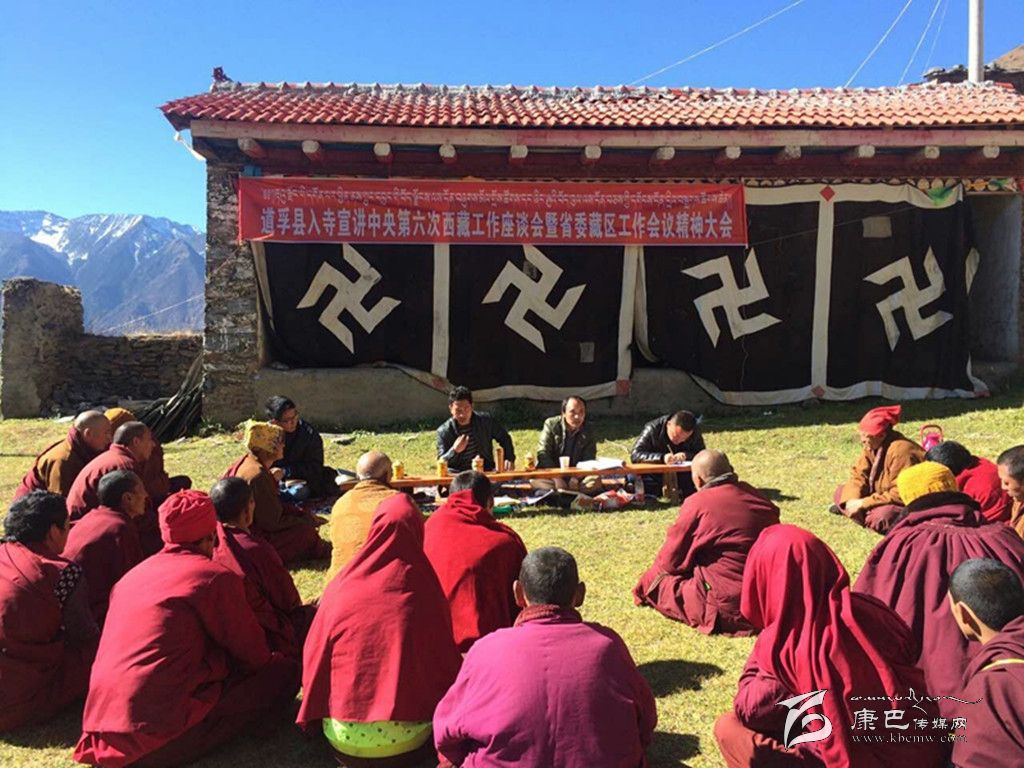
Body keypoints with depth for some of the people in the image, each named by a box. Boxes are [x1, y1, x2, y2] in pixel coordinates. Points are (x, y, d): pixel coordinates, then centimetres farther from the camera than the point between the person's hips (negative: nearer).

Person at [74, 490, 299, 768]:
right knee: (284, 671, 0)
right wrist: (271, 661, 25)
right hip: (157, 736, -8)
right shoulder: (216, 577, -7)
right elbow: (254, 654, 2)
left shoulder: (133, 574, 15)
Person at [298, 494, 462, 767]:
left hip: (342, 738, 2)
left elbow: (314, 659, 2)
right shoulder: (424, 590, -12)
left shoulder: (341, 587, -8)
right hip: (406, 739, -1)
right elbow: (446, 665, -1)